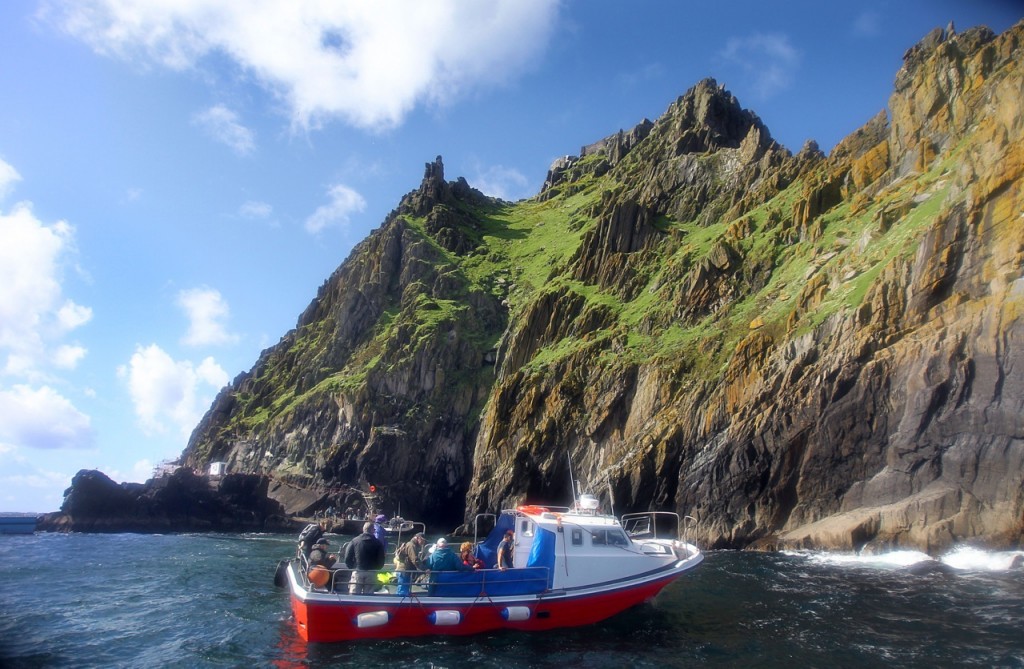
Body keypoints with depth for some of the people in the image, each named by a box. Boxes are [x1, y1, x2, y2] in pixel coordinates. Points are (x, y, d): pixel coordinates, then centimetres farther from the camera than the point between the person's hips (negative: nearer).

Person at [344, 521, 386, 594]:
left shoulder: (354, 541, 1)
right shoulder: (378, 543, 0)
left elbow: (347, 558, -2)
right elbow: (381, 561, -1)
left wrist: (352, 568, 11)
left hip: (357, 572, 0)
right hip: (371, 574, 0)